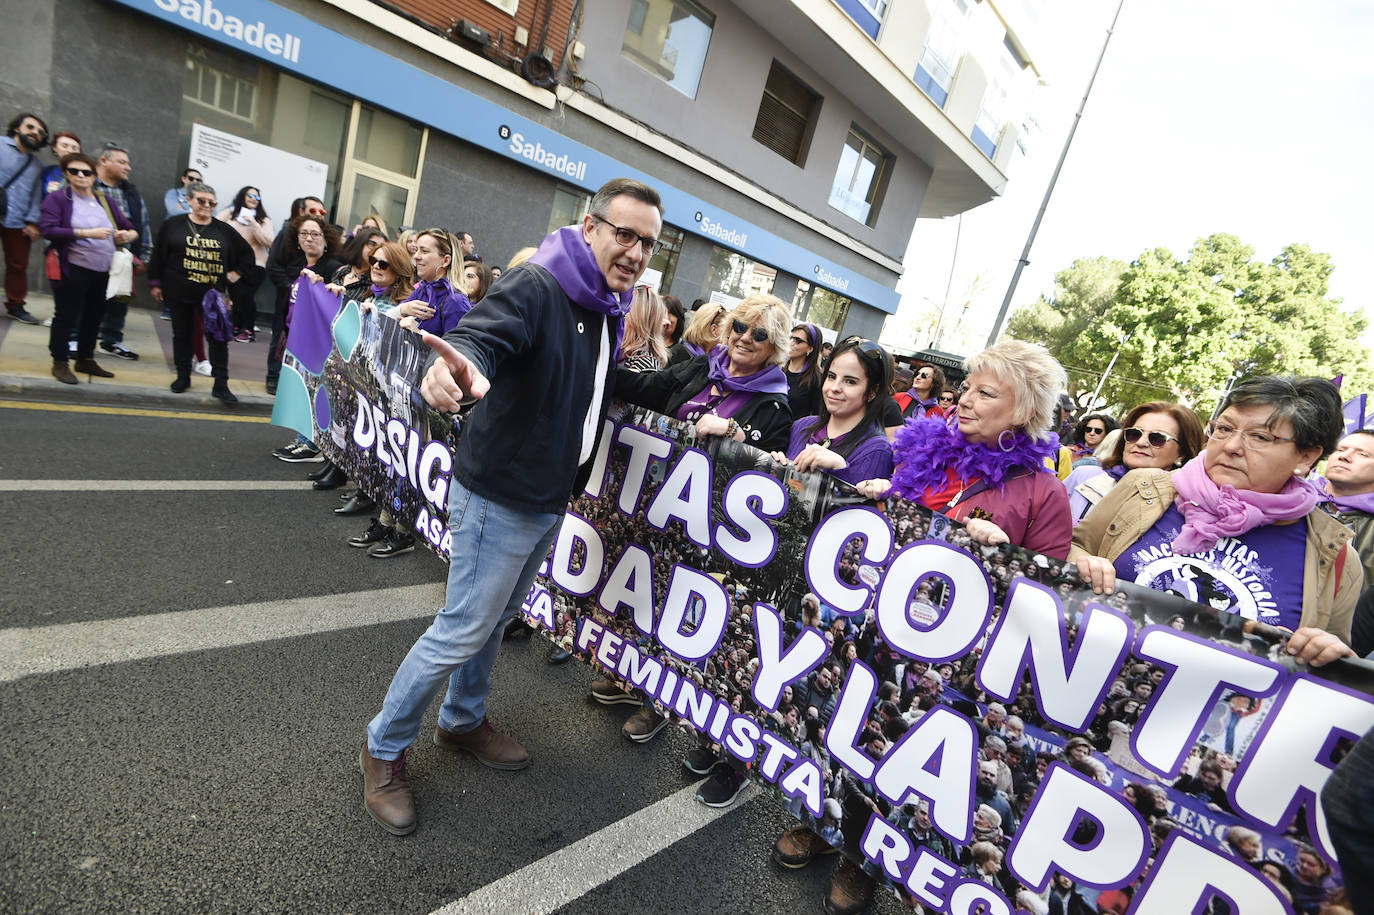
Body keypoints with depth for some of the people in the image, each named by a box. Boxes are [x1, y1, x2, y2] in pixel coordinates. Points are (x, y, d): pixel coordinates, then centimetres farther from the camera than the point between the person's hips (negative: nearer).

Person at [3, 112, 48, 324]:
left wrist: (32, 221, 2)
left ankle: (16, 305, 16)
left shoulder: (36, 165, 17)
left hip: (18, 223, 3)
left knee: (18, 265, 8)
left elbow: (36, 195, 13)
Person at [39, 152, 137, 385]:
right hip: (74, 269, -5)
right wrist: (86, 233, -21)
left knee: (94, 316, 13)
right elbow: (48, 229, -13)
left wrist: (129, 234, -8)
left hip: (104, 271, 5)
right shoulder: (58, 199, -2)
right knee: (67, 316, 1)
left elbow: (129, 227, 15)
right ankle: (59, 363, 12)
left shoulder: (104, 202, 14)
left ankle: (86, 359, 28)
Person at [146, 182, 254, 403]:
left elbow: (247, 253, 16)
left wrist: (236, 272, 5)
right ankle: (183, 377, 23)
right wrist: (155, 283, 5)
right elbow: (158, 254, 7)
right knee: (182, 334, 9)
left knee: (218, 337, -5)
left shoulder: (224, 230, 5)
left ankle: (221, 385, -3)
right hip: (180, 292, 0)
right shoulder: (174, 225, 4)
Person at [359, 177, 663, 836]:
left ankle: (463, 720, 47)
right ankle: (385, 748, 28)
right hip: (501, 496, -8)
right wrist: (466, 365, -58)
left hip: (550, 501, 9)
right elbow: (484, 333, -37)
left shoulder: (607, 311, 8)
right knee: (463, 629, 3)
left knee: (495, 617, 23)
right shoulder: (535, 286, -19)